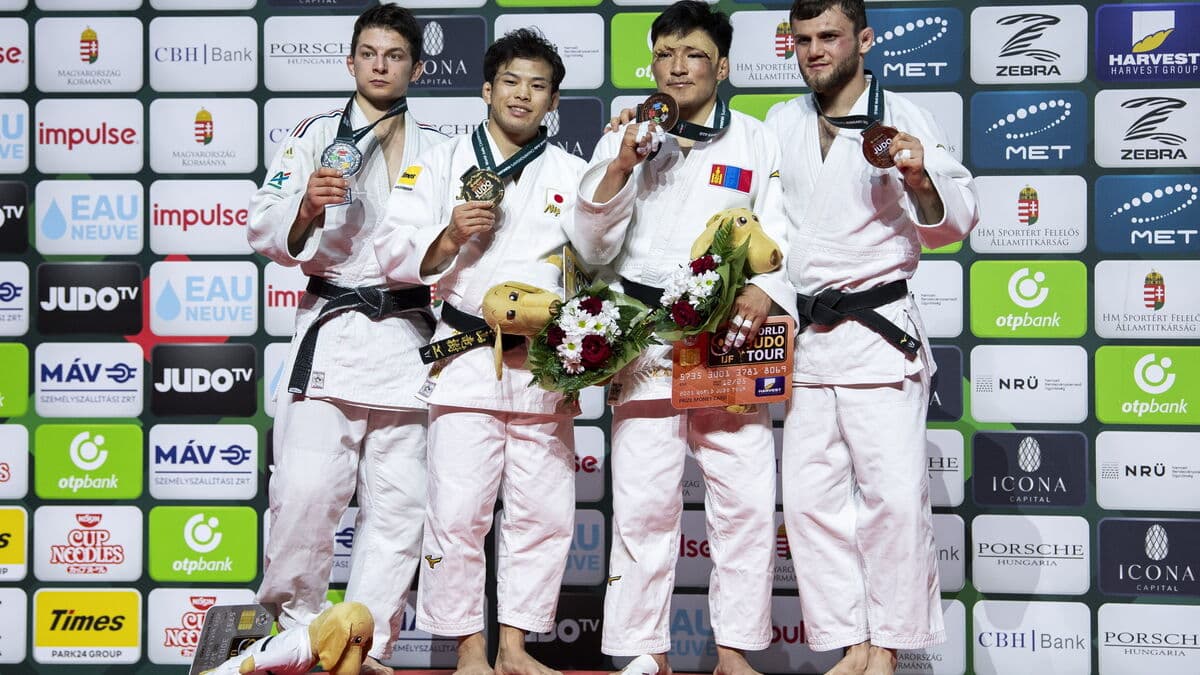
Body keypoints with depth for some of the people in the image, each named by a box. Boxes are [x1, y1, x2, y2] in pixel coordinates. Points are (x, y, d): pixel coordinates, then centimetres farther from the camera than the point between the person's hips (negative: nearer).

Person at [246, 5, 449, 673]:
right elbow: (265, 230, 3)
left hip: (409, 336, 2)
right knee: (306, 491, -11)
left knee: (397, 503, 1)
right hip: (332, 332, -2)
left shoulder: (438, 149, 16)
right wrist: (306, 211, -17)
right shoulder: (317, 136, 10)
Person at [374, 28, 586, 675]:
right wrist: (448, 237, -13)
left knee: (543, 513, 5)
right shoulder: (443, 164, 9)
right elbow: (396, 256, 3)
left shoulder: (572, 174, 12)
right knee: (459, 511, -5)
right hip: (467, 357, -2)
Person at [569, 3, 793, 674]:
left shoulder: (757, 140, 8)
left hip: (731, 337, 0)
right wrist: (620, 168, -10)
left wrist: (765, 290, -17)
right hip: (646, 337, 0)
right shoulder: (625, 137, 9)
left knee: (747, 501, 0)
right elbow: (595, 247, 4)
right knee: (644, 503, -2)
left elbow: (781, 235, 3)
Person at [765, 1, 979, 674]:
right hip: (802, 336, 5)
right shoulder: (780, 125, 13)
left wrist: (919, 177, -21)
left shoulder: (903, 118, 0)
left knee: (894, 493, -9)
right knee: (812, 498, 4)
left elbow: (957, 221, -4)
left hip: (878, 330, -4)